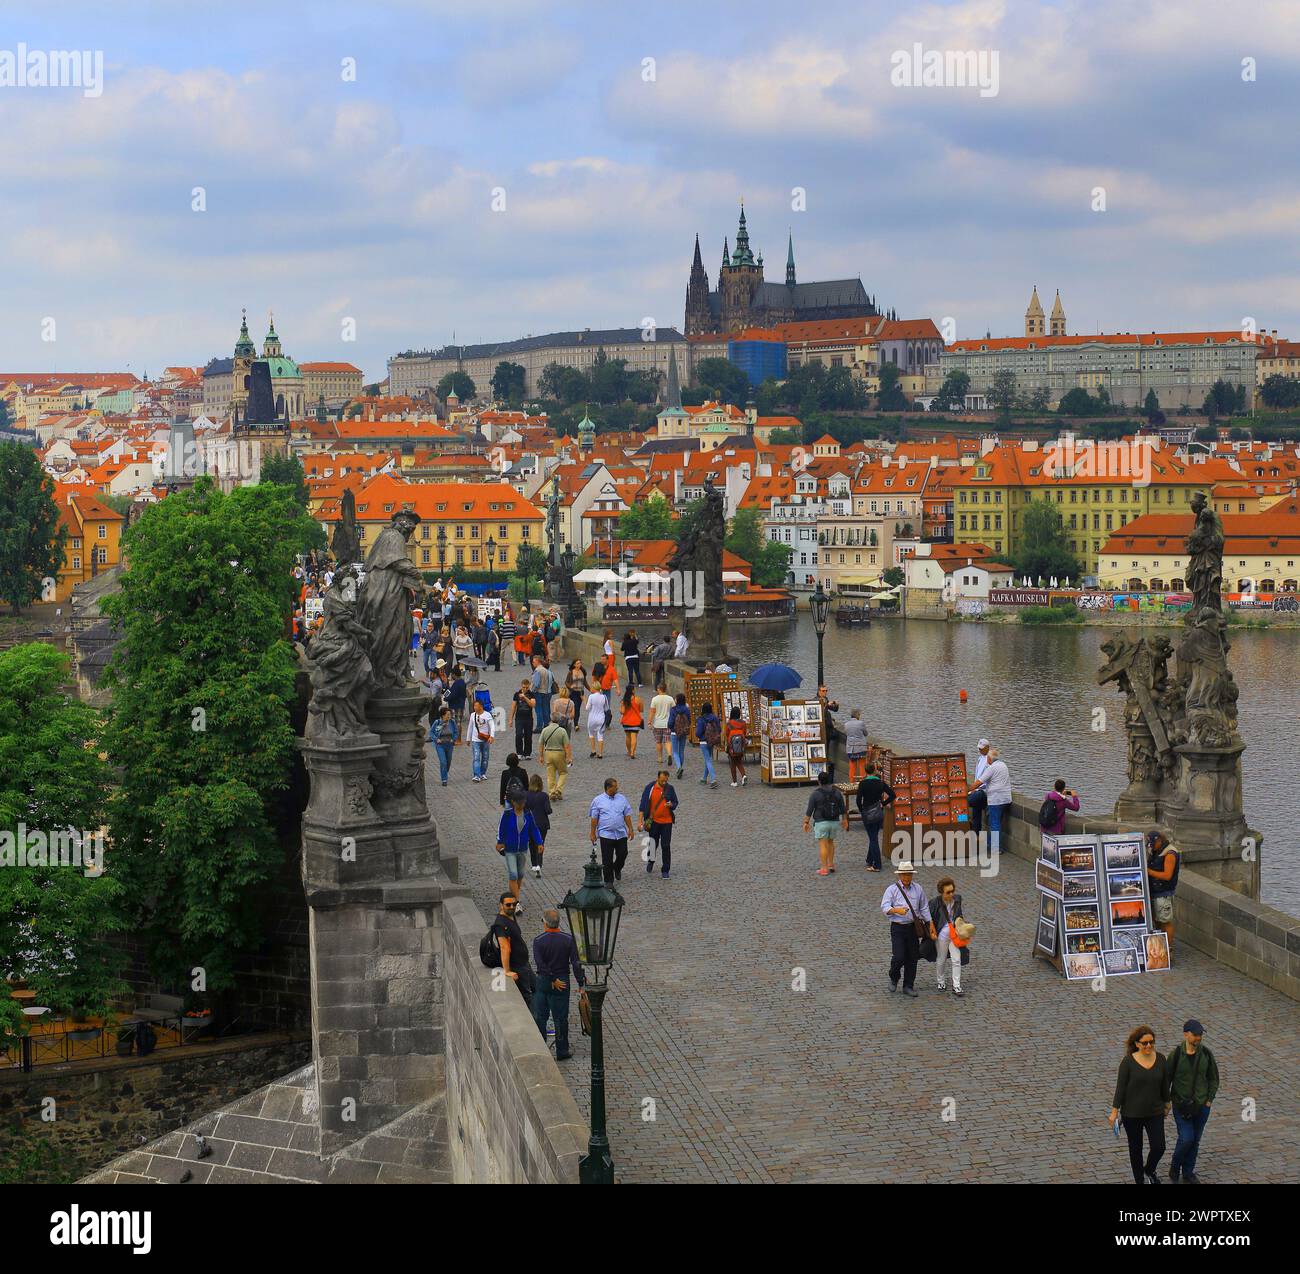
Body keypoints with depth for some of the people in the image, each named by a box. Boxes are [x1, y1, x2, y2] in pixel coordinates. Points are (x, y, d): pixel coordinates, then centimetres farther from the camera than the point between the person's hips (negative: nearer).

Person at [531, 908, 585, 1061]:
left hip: (542, 981, 0)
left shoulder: (538, 941, -10)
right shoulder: (568, 940, -8)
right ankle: (562, 1052, 16)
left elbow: (540, 964, -18)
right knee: (560, 1018, 9)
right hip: (562, 981, 0)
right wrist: (581, 984, -6)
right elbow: (576, 963, -11)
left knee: (540, 1016, 13)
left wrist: (552, 980, -12)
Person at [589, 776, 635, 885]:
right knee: (607, 859, -1)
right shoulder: (598, 801, -1)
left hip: (621, 833, 3)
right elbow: (594, 818, 0)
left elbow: (627, 815, 10)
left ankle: (617, 869, 36)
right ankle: (609, 880, 9)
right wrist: (593, 833, 0)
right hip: (605, 834, -3)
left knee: (623, 854, 6)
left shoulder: (622, 798, 7)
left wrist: (630, 829, 4)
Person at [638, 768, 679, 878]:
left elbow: (675, 803, 8)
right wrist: (640, 821, -6)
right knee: (653, 844, 13)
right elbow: (643, 805, -2)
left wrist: (670, 805, -17)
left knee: (666, 846, -1)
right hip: (653, 821, 0)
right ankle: (650, 861, 42)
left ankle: (665, 870, 6)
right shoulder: (650, 788, -6)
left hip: (666, 821, 0)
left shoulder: (670, 788, -1)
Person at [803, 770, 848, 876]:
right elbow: (843, 808, 8)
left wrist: (806, 822, 1)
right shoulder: (837, 792, 2)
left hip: (821, 822, -4)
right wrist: (844, 820, 20)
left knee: (823, 845, -2)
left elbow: (809, 810, -7)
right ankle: (831, 864, 24)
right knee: (830, 842, 21)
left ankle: (824, 868, -2)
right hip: (835, 822, 4)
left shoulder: (816, 793, -10)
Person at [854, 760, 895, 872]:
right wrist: (883, 804, 6)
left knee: (873, 839, -1)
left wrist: (861, 811, -1)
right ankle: (869, 861, 27)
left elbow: (858, 799, -16)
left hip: (868, 814, -4)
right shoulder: (881, 782, -1)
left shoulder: (863, 784, -12)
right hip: (879, 813, 4)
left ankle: (876, 865, -1)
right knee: (873, 838, 17)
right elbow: (892, 795, -2)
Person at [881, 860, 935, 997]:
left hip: (913, 928, 4)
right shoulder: (892, 889, -3)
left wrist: (931, 924, 10)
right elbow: (884, 907, -14)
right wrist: (897, 910, -31)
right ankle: (893, 978, 20)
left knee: (913, 958, 6)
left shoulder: (918, 888, 8)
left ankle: (908, 986, 20)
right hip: (897, 928, -4)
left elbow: (924, 908, 14)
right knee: (899, 957, -10)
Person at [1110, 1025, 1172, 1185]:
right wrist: (1114, 1112, -11)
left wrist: (1166, 1104, 15)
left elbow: (1165, 1084, 7)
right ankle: (1139, 1180, 30)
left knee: (1159, 1147, -1)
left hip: (1155, 1113, 3)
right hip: (1132, 1114, -3)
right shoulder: (1128, 1062, -15)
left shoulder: (1160, 1060, -5)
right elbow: (1120, 1088, -11)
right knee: (1135, 1149, 11)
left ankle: (1150, 1170, 30)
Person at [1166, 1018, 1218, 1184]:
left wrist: (1209, 1099, 0)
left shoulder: (1206, 1054, -4)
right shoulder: (1176, 1055, -12)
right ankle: (1175, 1167, 16)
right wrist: (1167, 1101, -5)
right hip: (1181, 1106, -3)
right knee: (1186, 1138, -10)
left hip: (1201, 1106, 3)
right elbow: (1166, 1079, -3)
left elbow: (1214, 1078, 7)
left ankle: (1188, 1172, 27)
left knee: (1195, 1141, 10)